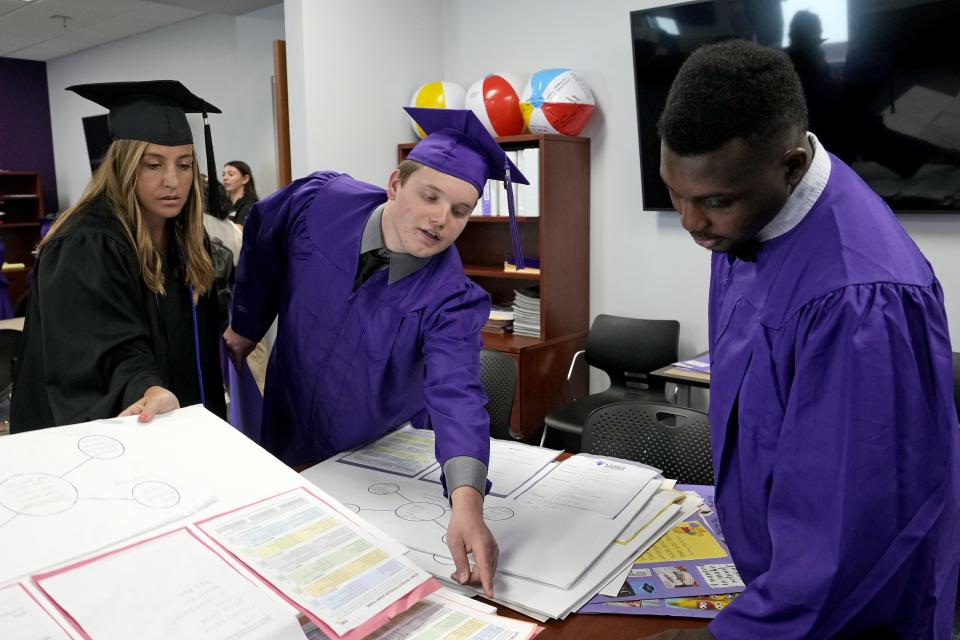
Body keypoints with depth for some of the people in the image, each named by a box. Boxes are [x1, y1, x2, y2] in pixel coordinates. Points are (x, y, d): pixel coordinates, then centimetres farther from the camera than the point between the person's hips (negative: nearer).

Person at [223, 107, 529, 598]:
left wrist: (467, 501, -57)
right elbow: (262, 240, 0)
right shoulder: (320, 202, -21)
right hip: (288, 432, 3)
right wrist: (246, 325, 4)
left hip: (385, 457, -2)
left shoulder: (452, 299, -28)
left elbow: (457, 395, -42)